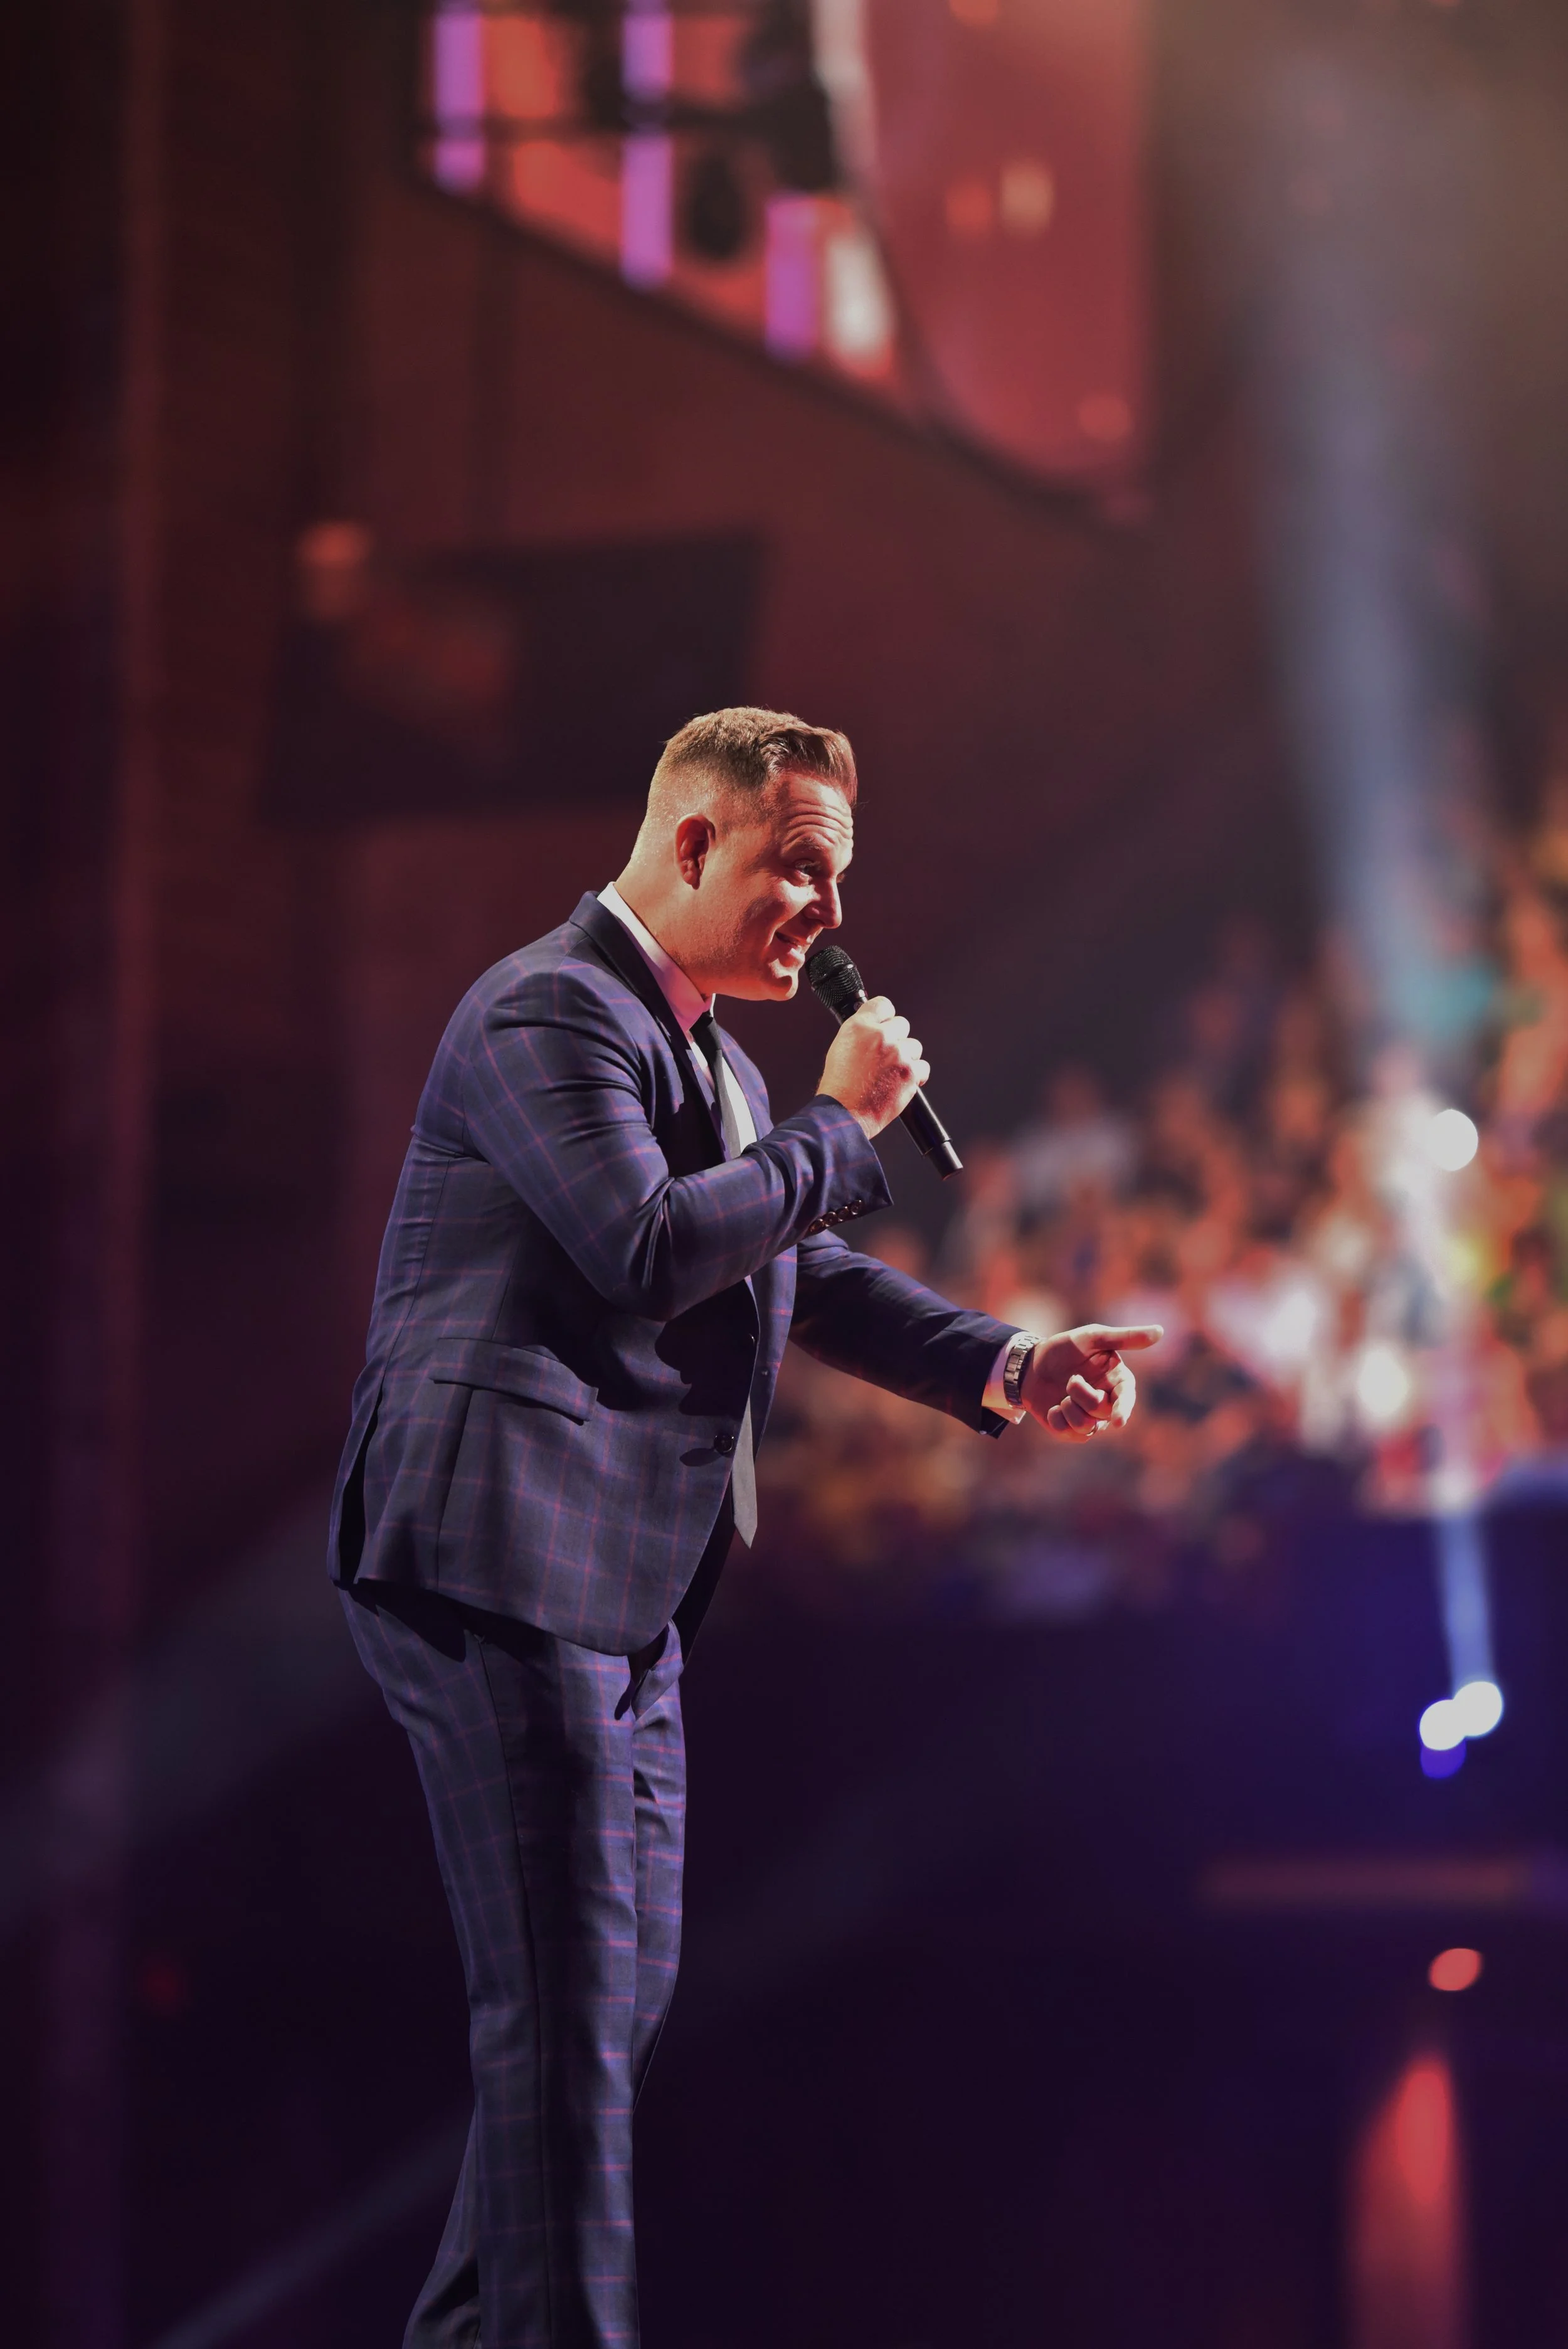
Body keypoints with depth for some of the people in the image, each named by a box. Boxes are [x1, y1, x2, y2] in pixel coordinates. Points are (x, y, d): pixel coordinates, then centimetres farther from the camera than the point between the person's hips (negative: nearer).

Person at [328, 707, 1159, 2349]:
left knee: (622, 1997, 13)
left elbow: (808, 1275, 22)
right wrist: (838, 1123, -11)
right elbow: (650, 1250, -23)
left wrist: (1006, 1367, 7)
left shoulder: (716, 1065, 22)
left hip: (627, 1592, 11)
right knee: (565, 2002, -12)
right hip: (503, 1559, -10)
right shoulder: (550, 1012, -11)